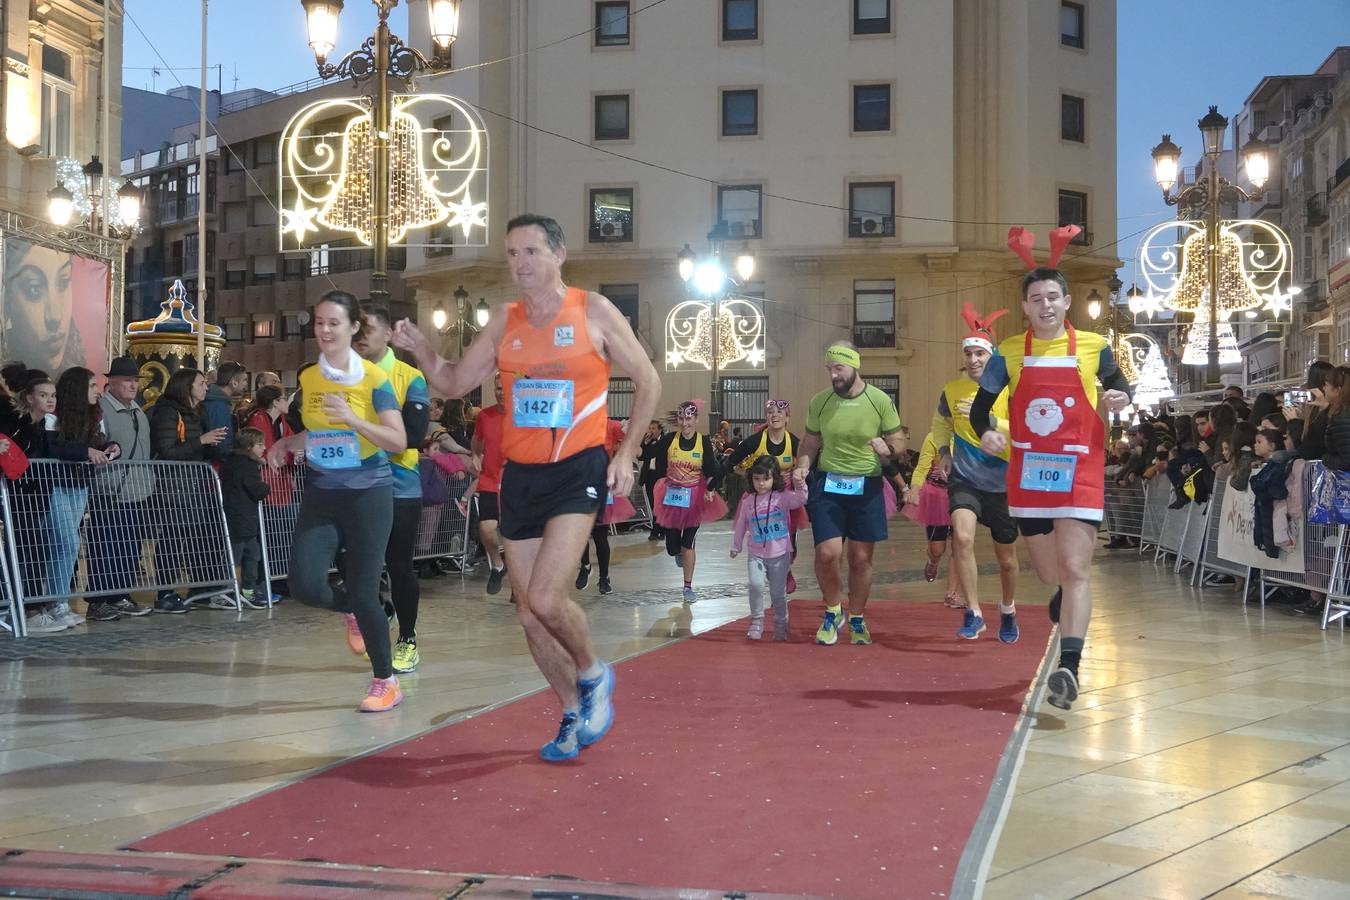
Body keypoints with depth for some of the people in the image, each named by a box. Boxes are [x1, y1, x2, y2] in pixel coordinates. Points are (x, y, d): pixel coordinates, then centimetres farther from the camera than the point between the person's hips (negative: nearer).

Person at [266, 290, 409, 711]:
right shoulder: (307, 378, 7)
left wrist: (353, 419, -25)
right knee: (304, 585, -11)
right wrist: (286, 445, 4)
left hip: (368, 493, -4)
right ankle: (353, 610, 25)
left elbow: (398, 442, -13)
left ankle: (386, 681, 16)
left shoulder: (373, 378, -8)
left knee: (363, 592, -4)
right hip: (320, 494, 5)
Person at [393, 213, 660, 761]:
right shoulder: (505, 323, 7)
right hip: (521, 474, 5)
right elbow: (454, 383, 11)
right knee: (528, 613, 7)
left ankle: (593, 675, 10)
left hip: (578, 470, -5)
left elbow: (646, 380, 2)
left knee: (546, 598, -20)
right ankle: (576, 715, 27)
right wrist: (420, 350, -8)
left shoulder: (593, 312, -4)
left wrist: (627, 452, -5)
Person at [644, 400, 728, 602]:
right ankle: (679, 553, 45)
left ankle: (688, 586, 12)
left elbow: (711, 470, -8)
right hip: (671, 496, 1)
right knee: (672, 545, 5)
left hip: (695, 497, -1)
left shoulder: (704, 442, -7)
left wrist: (711, 489, -20)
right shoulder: (669, 440, -5)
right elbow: (645, 454, -7)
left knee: (688, 542, -1)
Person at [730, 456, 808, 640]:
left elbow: (800, 501, -21)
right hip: (756, 554, 1)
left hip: (780, 554, -1)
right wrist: (736, 547, 20)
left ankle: (780, 624, 28)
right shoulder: (748, 501, 2)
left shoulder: (783, 496, -4)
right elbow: (740, 525, 13)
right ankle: (757, 621, -3)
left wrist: (800, 487, -38)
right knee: (756, 585, -20)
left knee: (778, 593, 7)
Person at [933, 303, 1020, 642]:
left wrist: (987, 420, -29)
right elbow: (941, 424, 20)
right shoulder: (952, 390, -1)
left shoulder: (1008, 390, -9)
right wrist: (943, 451, 6)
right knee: (962, 536, -27)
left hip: (1002, 484, 0)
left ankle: (1008, 611, 43)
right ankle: (973, 613, -15)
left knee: (1006, 558, 14)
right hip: (964, 480, 1)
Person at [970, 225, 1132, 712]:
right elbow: (980, 406, 7)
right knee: (1049, 573, 14)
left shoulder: (1094, 347, 1)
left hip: (1078, 472, -2)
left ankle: (1069, 668, -17)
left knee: (1075, 570, -13)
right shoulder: (1008, 353, 3)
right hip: (1028, 472, 2)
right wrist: (985, 432, -14)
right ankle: (1064, 600, 49)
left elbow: (1117, 383, 16)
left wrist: (1121, 397, -7)